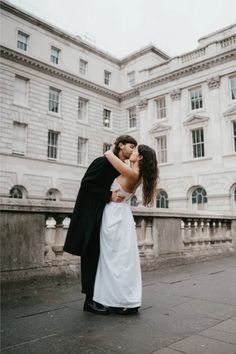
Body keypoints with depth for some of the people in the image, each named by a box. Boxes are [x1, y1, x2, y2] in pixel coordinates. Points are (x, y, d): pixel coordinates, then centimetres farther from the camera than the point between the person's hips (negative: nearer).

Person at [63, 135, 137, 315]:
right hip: (90, 214, -8)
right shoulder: (104, 161, -13)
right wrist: (109, 195, -18)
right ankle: (90, 300, 5)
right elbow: (87, 183, -16)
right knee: (92, 255, -4)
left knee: (101, 256, 9)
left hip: (104, 213, 8)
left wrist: (118, 197, 0)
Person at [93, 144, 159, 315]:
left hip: (115, 214, -9)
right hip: (121, 215, 9)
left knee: (116, 258, -1)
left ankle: (123, 301, 7)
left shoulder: (131, 173, -18)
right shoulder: (138, 175, 8)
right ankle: (130, 301, 19)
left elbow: (109, 154, -17)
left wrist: (110, 151, 3)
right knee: (125, 258, 11)